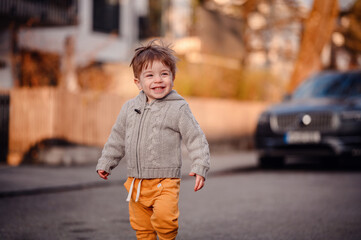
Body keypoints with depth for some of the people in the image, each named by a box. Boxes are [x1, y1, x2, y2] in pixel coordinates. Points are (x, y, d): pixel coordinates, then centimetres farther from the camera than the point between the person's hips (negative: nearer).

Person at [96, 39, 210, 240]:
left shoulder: (178, 108, -6)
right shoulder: (130, 108, 8)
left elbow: (196, 139, -5)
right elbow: (117, 138, 20)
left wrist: (200, 167, -15)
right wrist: (105, 163, 21)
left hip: (165, 180, -5)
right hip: (136, 182, 5)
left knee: (164, 216, -25)